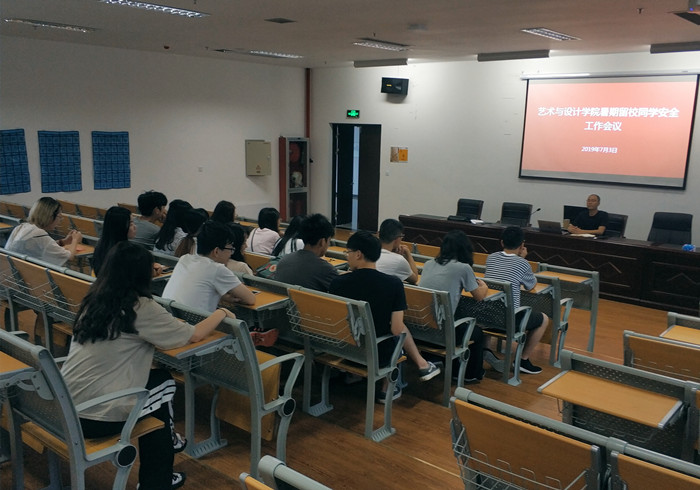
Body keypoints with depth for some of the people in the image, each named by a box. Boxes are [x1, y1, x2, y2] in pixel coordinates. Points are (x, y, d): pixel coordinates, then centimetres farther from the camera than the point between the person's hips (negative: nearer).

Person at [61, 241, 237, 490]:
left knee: (151, 377, 21)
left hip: (64, 405, 7)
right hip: (98, 415, -7)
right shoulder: (141, 308, -13)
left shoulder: (94, 300, 7)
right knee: (164, 382, 16)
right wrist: (221, 313, 14)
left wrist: (169, 322, 28)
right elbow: (194, 335, -2)